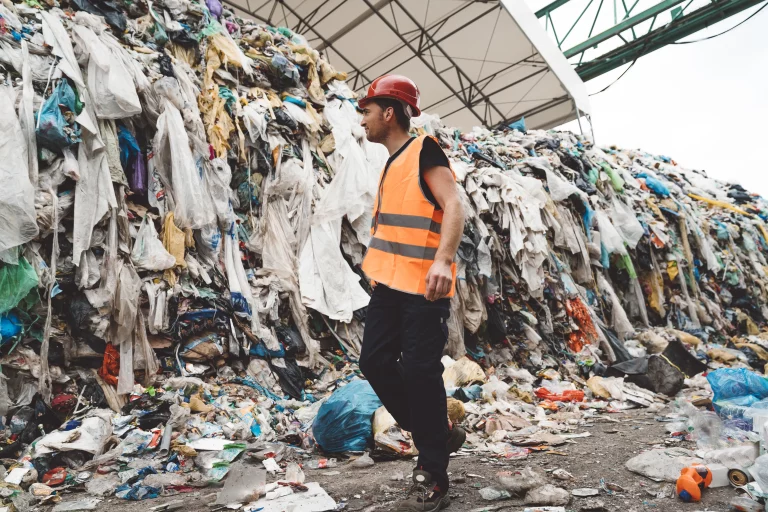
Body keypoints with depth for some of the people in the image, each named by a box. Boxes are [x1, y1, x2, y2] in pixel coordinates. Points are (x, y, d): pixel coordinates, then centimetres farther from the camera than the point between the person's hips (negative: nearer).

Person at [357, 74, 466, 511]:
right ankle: (440, 434, 24)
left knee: (419, 372, -7)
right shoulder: (393, 163, 21)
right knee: (376, 361, 7)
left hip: (423, 286, -9)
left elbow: (454, 206, -18)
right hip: (389, 283, 9)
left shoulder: (425, 150, -4)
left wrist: (443, 260, -32)